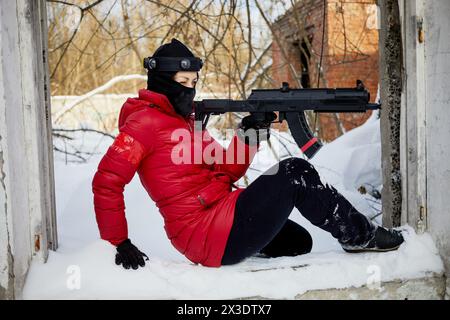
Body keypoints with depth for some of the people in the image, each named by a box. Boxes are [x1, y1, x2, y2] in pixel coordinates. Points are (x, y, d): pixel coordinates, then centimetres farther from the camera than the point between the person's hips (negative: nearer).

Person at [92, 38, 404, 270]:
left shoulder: (185, 120, 20)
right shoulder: (146, 121, -9)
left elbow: (228, 170, 13)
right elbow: (106, 182, -16)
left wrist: (250, 132, -3)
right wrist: (119, 243, -18)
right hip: (211, 235, -10)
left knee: (298, 241, 17)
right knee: (294, 172, -10)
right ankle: (359, 234, 2)